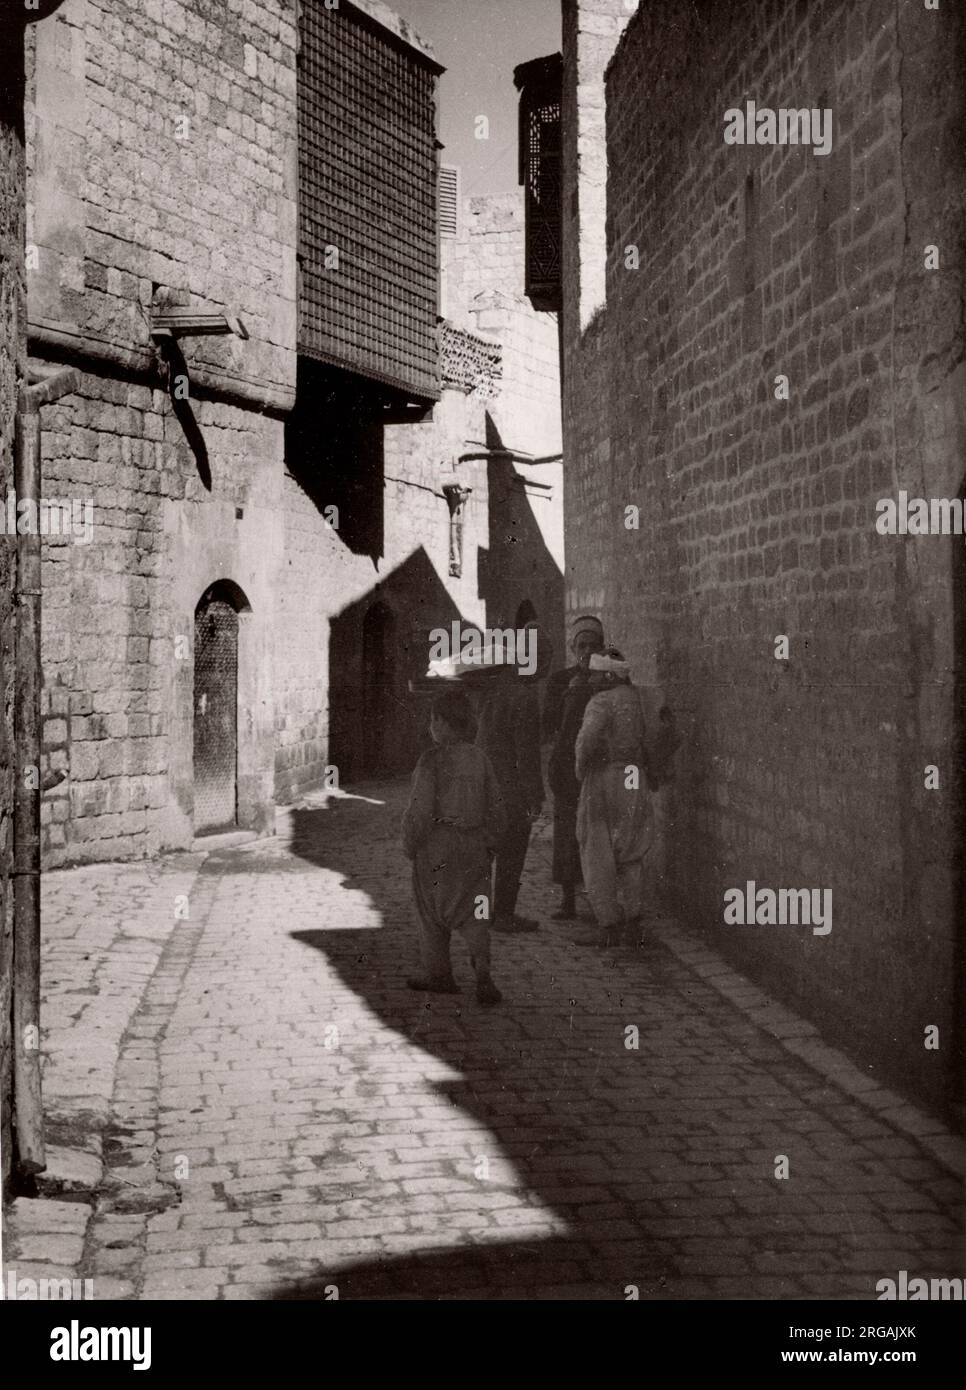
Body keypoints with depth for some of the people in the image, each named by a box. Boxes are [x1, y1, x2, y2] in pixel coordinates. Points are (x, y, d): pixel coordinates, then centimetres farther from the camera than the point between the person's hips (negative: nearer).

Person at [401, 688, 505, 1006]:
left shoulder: (432, 760, -14)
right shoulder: (479, 758, 3)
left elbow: (421, 809, -15)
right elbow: (496, 807, 7)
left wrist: (410, 845, -3)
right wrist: (490, 843, 17)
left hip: (438, 845, -5)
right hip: (474, 845, 5)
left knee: (432, 910, 11)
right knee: (471, 910, 7)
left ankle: (438, 974, 20)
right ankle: (482, 968, -13)